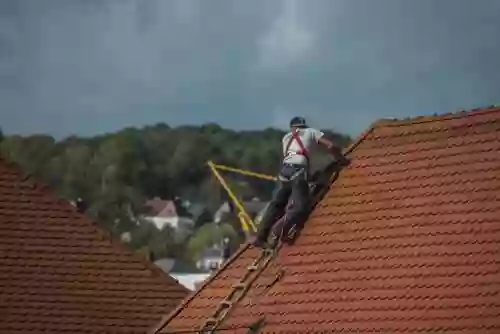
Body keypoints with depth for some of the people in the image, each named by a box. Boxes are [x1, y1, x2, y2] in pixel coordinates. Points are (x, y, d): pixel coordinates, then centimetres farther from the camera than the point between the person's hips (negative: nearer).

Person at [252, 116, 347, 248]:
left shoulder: (286, 138, 31)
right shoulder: (311, 132, 20)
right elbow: (331, 146, 9)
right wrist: (342, 159, 24)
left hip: (284, 169, 5)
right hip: (298, 170, -5)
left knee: (276, 204, 10)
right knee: (300, 205, -9)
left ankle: (261, 237, 0)